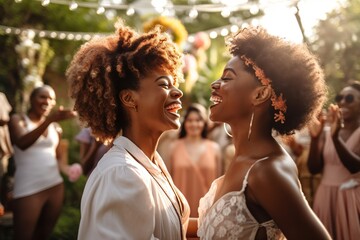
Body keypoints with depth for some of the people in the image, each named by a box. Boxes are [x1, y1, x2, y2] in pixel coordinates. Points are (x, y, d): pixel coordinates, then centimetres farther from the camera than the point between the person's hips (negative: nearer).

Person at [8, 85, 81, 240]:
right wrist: (49, 119, -34)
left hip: (55, 186, 5)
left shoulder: (55, 127, 13)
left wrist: (68, 169, -6)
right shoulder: (18, 120, -2)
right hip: (28, 189, -5)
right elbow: (22, 143, -22)